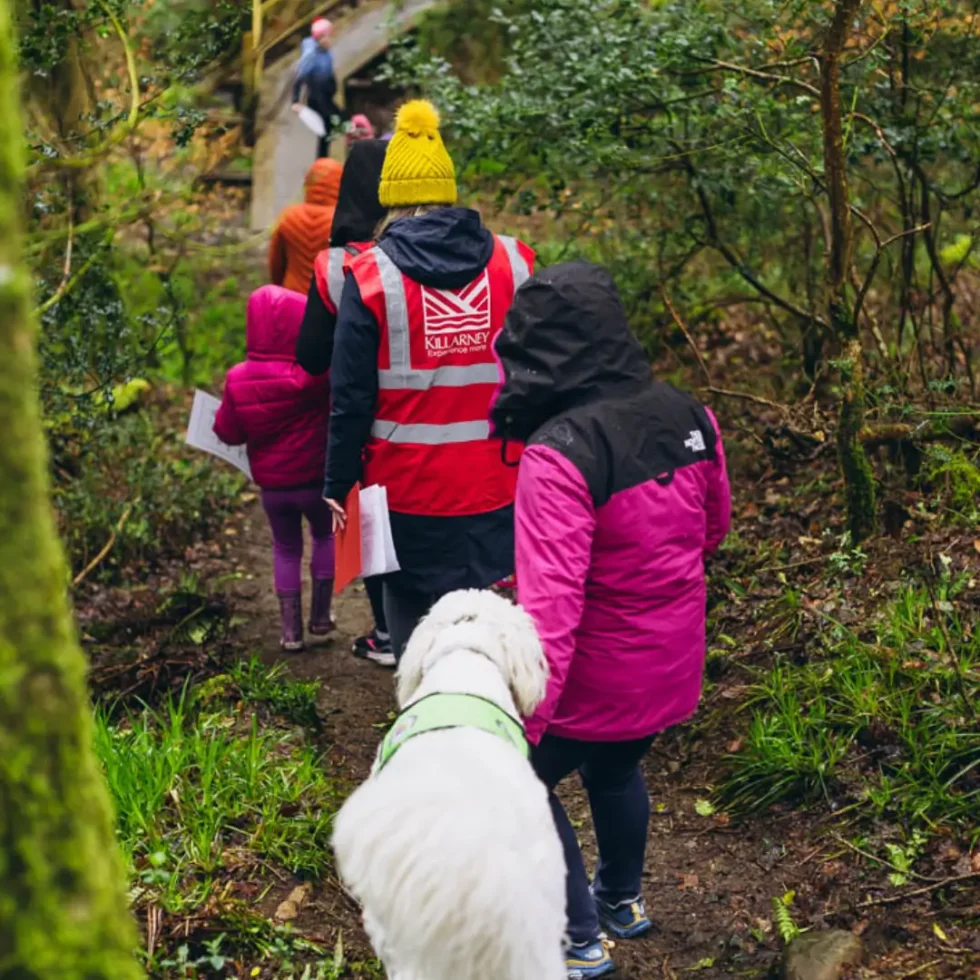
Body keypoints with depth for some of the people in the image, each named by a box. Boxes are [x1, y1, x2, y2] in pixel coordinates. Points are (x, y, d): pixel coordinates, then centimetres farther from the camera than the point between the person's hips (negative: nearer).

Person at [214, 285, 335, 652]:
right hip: (315, 480, -3)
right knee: (325, 534, 23)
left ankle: (290, 629, 18)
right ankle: (320, 614, 22)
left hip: (271, 484, 3)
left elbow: (228, 432, 0)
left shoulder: (238, 379, -8)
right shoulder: (315, 373, -20)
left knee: (285, 548, 19)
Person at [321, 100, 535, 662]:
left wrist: (339, 484, 4)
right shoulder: (513, 263, 0)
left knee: (416, 627, 12)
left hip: (408, 489, -2)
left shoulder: (372, 275, -7)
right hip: (498, 489, 2)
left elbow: (352, 395, -6)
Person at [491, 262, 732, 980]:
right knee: (615, 769, 31)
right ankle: (622, 901, 52)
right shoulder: (689, 418, -5)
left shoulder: (559, 455, -28)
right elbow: (714, 526, 12)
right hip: (674, 668, 7)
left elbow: (550, 606, -32)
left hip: (600, 674, -7)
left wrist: (526, 722, -29)